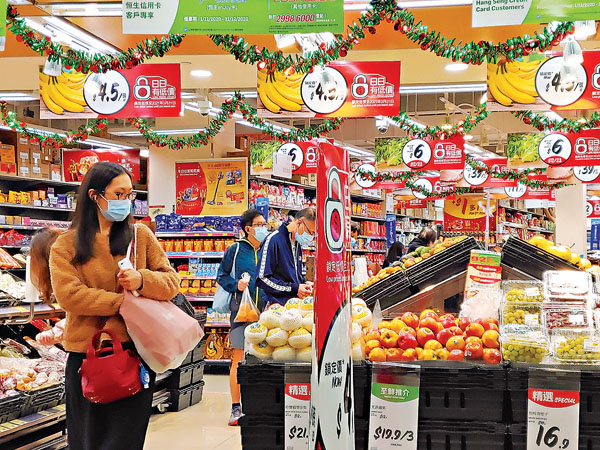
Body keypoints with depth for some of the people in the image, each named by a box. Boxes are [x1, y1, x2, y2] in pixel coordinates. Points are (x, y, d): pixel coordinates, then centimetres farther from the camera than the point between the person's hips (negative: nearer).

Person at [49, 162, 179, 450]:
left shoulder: (141, 236, 7)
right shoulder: (65, 245, 2)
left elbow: (172, 283, 3)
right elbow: (69, 296, -11)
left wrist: (142, 280, -18)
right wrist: (125, 302, -15)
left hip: (135, 351, 1)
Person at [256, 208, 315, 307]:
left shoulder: (297, 244, 19)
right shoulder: (273, 240, -9)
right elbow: (262, 279, -15)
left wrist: (304, 283, 9)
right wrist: (294, 288, -13)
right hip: (278, 305, -8)